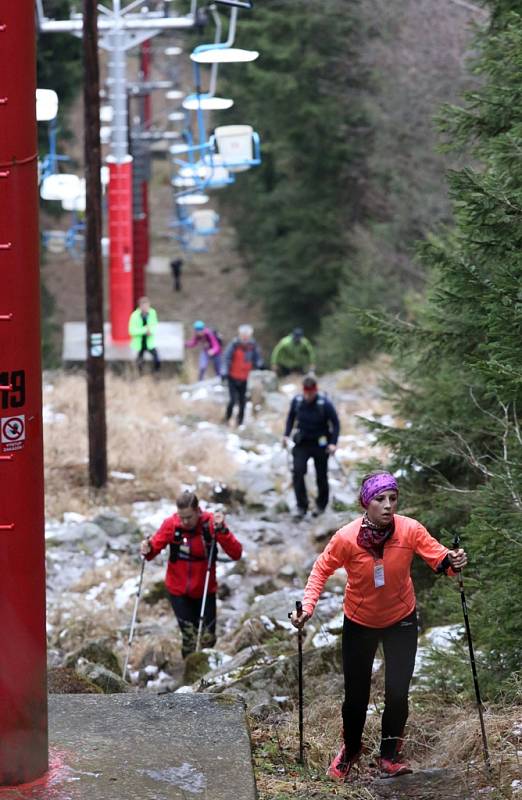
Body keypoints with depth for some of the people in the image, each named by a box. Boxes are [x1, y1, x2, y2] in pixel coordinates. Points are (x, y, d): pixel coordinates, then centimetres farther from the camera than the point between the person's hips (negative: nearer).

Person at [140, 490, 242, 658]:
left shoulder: (211, 523, -16)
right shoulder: (171, 524, -14)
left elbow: (236, 554, -21)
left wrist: (222, 530, -35)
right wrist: (147, 550, -30)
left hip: (205, 591, 1)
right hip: (178, 591, -1)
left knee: (207, 638, 7)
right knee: (189, 638, -7)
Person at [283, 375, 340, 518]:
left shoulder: (325, 404, -17)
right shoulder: (297, 401, -7)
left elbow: (335, 423, -9)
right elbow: (291, 418, 11)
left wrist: (333, 443, -17)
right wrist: (287, 434, 1)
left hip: (320, 443, -2)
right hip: (302, 443, 2)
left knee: (321, 476, 10)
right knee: (298, 472, -14)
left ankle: (321, 505, 32)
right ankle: (302, 506, -7)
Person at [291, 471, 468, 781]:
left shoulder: (410, 530, -24)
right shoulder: (347, 537, -26)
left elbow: (439, 556, -18)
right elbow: (322, 570, -11)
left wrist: (452, 561, -41)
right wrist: (308, 605, -22)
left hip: (401, 620, 1)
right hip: (360, 623, 0)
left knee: (397, 693, 2)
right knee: (356, 695, 10)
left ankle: (391, 753, 29)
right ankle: (351, 749, 40)